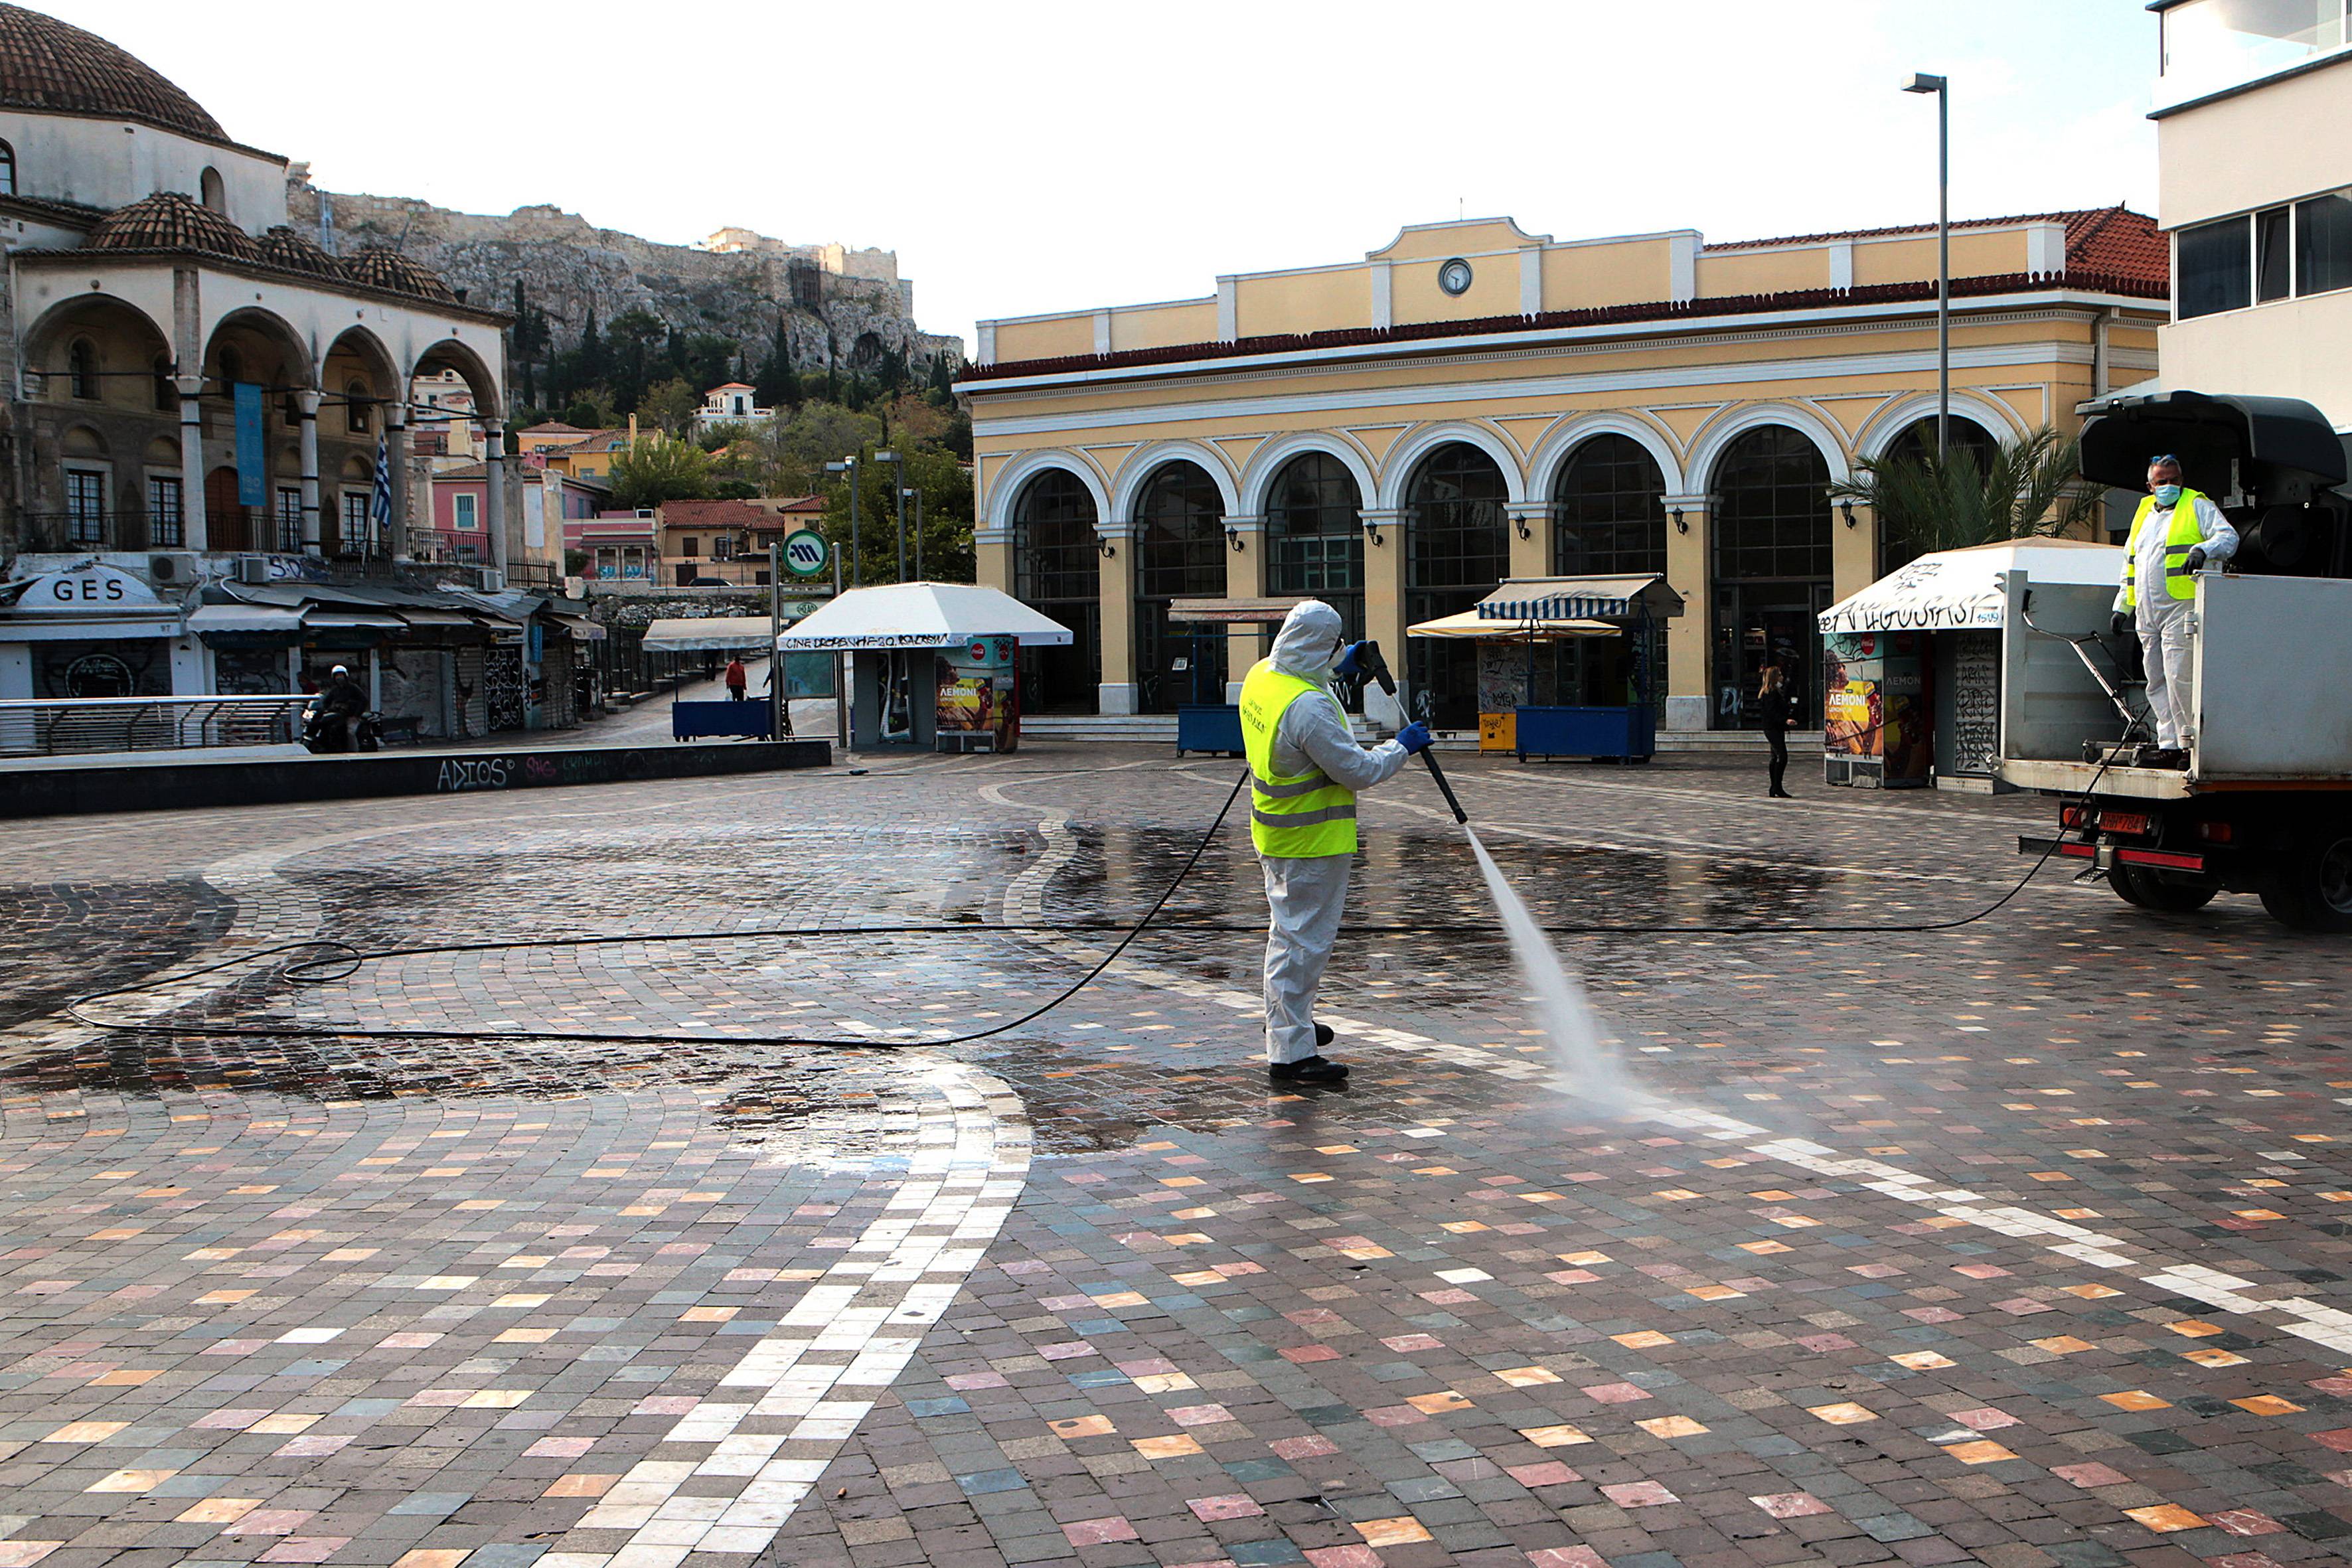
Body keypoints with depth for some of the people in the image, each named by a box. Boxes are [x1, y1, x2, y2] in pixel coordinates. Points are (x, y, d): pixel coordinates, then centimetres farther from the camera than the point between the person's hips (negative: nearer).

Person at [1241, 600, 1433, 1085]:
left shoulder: (1261, 675, -1)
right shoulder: (1309, 707, -29)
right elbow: (1359, 771, -22)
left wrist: (1339, 672, 24)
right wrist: (1401, 747, -7)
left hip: (1275, 834, 10)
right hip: (1311, 843, -10)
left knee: (1289, 932, 25)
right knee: (1304, 942, -3)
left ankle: (1286, 1021, 42)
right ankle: (1290, 1054, 2)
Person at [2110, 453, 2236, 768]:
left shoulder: (2198, 506, 3)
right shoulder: (2143, 513, 22)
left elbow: (2229, 538, -10)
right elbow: (2129, 563, 28)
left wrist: (2203, 550, -30)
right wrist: (2123, 606, 24)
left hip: (2181, 609, -7)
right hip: (2146, 614, 7)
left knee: (2178, 678, -13)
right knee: (2158, 683, 6)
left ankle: (2190, 744, -6)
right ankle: (2168, 745, 9)